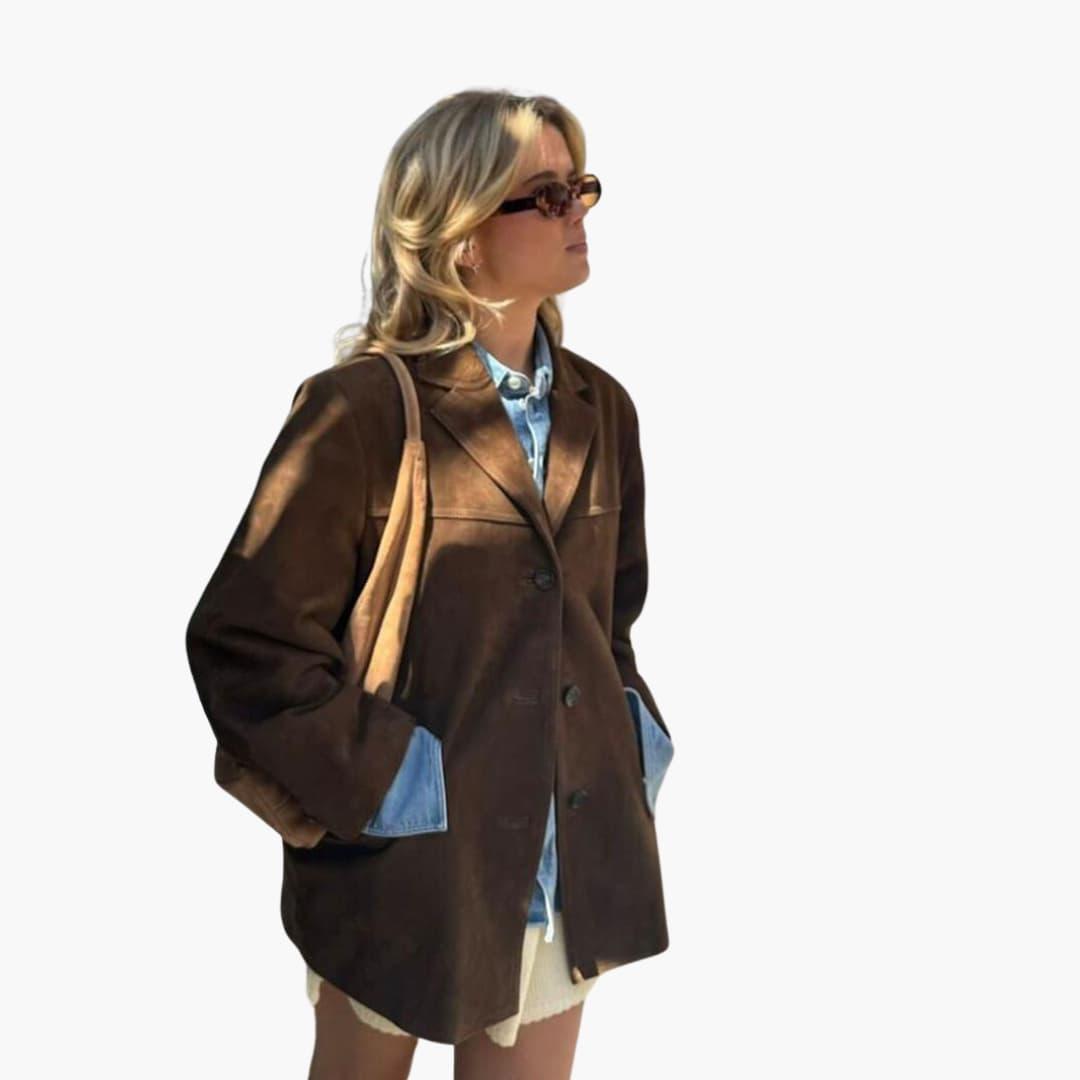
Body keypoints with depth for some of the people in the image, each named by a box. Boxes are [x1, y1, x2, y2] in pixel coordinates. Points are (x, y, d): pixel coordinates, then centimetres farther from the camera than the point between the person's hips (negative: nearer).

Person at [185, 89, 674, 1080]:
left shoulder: (600, 408, 6)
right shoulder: (362, 409, -15)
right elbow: (242, 640, -16)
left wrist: (636, 732, 5)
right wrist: (383, 778, -18)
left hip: (570, 867, 6)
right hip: (412, 866, -5)